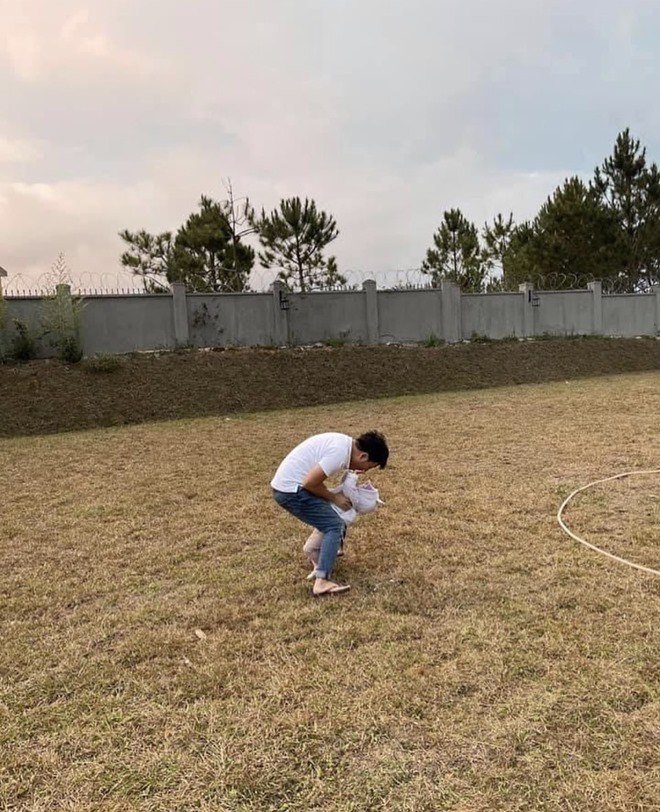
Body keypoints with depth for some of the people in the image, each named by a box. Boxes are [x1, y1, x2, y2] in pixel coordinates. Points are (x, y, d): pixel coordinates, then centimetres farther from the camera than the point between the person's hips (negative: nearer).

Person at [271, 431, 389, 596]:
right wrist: (334, 497, -7)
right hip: (292, 490, -10)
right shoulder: (340, 452, -21)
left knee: (328, 516, 27)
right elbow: (310, 483, -21)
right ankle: (322, 582, -16)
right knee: (335, 526, -11)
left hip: (286, 485, 10)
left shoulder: (344, 443, 10)